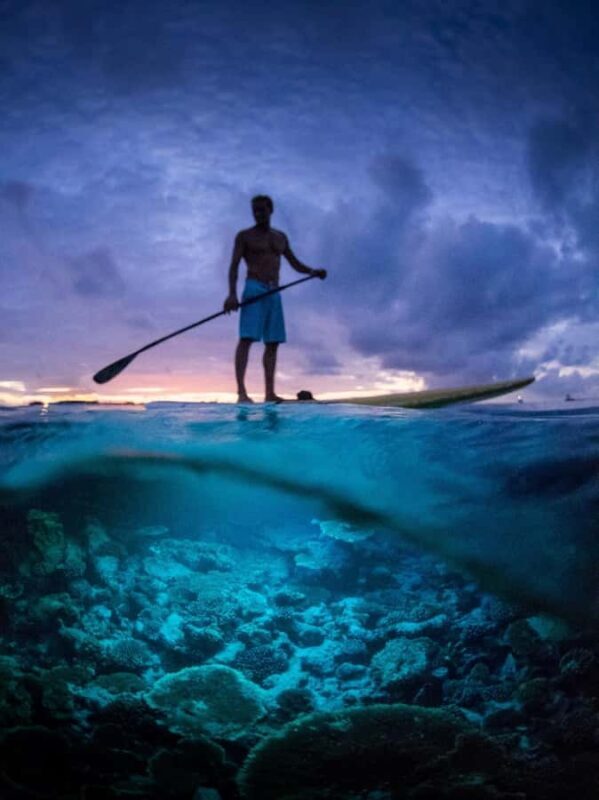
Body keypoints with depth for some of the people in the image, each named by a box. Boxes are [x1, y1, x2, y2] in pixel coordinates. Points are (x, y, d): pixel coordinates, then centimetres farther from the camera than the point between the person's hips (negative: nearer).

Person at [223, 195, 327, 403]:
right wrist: (232, 293, -18)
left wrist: (313, 271, -2)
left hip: (274, 293, 6)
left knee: (273, 343, 0)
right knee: (246, 338, -16)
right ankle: (241, 391, -24)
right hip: (254, 289, -6)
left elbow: (294, 263, 19)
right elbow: (234, 265, -4)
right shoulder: (244, 236, 5)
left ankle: (270, 393, 0)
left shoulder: (281, 237, 19)